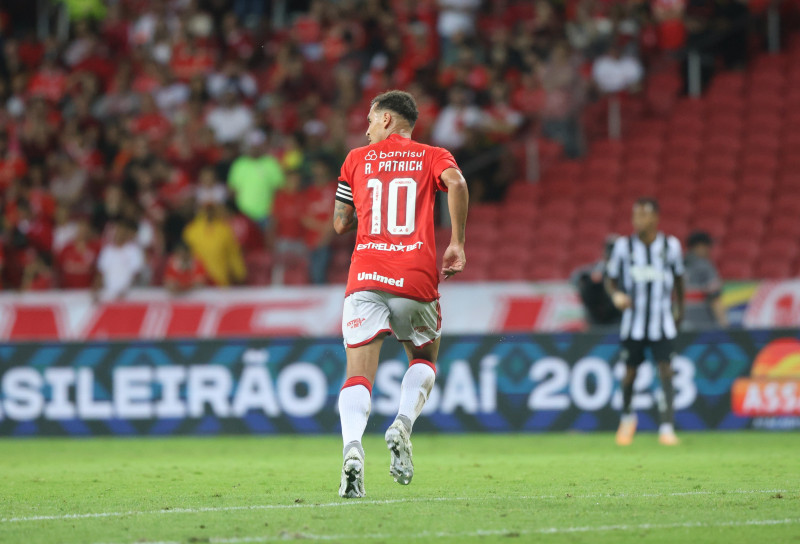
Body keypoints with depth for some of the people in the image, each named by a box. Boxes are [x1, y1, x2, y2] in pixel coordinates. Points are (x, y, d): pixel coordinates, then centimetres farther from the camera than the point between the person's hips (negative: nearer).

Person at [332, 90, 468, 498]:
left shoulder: (357, 159, 16)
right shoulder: (433, 157, 13)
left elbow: (340, 223, 19)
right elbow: (456, 183, -10)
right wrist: (457, 243, -6)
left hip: (365, 277, 0)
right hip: (416, 279, 0)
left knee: (359, 375, -4)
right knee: (424, 359, 23)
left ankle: (352, 447, -31)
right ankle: (403, 425, -5)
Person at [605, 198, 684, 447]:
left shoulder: (670, 245, -1)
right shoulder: (623, 246, -2)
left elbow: (678, 279, 13)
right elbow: (611, 279, 6)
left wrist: (679, 311, 17)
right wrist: (616, 295, -16)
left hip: (662, 320, -1)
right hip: (634, 321, 1)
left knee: (666, 371, -11)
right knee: (630, 372, 7)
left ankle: (667, 427, -11)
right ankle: (627, 417, 33)